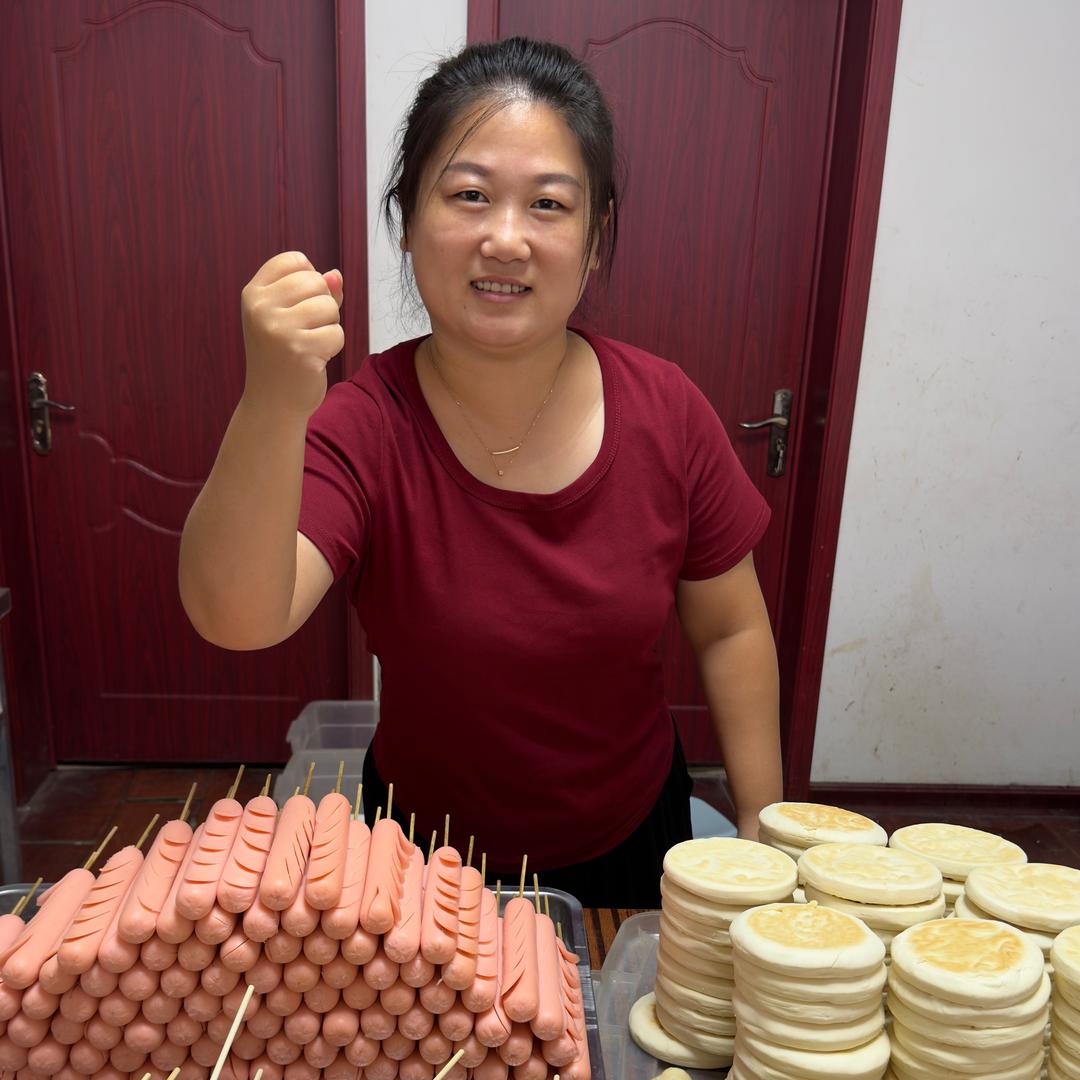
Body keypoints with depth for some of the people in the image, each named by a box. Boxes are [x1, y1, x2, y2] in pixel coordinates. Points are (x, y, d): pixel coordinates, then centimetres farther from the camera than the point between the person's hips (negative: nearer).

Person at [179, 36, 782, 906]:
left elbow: (731, 632, -6)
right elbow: (238, 618, -38)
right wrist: (275, 403, -52)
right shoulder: (362, 428, -22)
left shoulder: (666, 411, -16)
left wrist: (763, 823, -4)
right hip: (429, 859, -1)